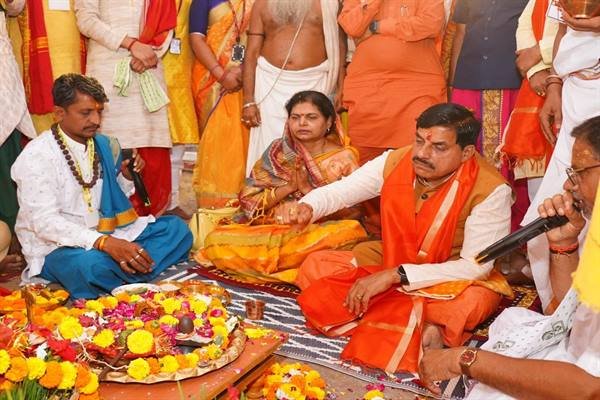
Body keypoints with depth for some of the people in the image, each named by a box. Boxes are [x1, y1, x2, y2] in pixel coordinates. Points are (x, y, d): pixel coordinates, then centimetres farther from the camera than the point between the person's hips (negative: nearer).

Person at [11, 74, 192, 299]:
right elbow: (45, 223, -23)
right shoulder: (37, 156, -14)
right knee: (90, 265, -40)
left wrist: (127, 176, -4)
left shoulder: (105, 145, 6)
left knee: (177, 229, -4)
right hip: (56, 246, -6)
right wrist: (103, 242, -34)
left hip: (106, 233, 7)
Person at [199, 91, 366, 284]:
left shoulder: (343, 158, 2)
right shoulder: (277, 152, 7)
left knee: (352, 231, -35)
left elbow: (350, 212, -9)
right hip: (271, 232, 2)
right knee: (216, 241, -21)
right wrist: (288, 186, -11)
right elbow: (248, 201, 1)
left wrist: (308, 189, -14)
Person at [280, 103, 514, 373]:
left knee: (474, 301, -39)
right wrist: (307, 207, -30)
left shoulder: (491, 189, -24)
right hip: (390, 261, 6)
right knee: (315, 267, -12)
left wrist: (395, 275, -30)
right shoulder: (395, 161, -13)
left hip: (456, 277, -5)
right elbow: (337, 191, -4)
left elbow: (476, 266, -23)